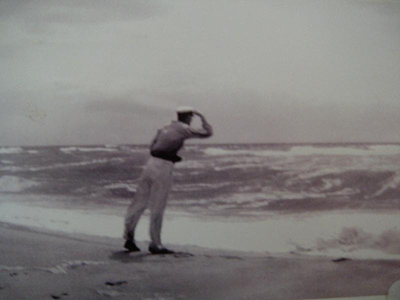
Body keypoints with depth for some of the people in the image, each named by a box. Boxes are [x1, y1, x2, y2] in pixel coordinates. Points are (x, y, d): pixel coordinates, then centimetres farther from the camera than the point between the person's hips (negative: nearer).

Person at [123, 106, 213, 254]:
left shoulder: (165, 128, 19)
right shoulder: (184, 129, -1)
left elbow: (152, 147, 17)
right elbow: (207, 132, 5)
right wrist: (202, 117, 20)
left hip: (151, 163, 7)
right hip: (163, 167, -7)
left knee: (139, 202, 9)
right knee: (157, 207, -2)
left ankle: (129, 237, 13)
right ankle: (155, 244, 5)